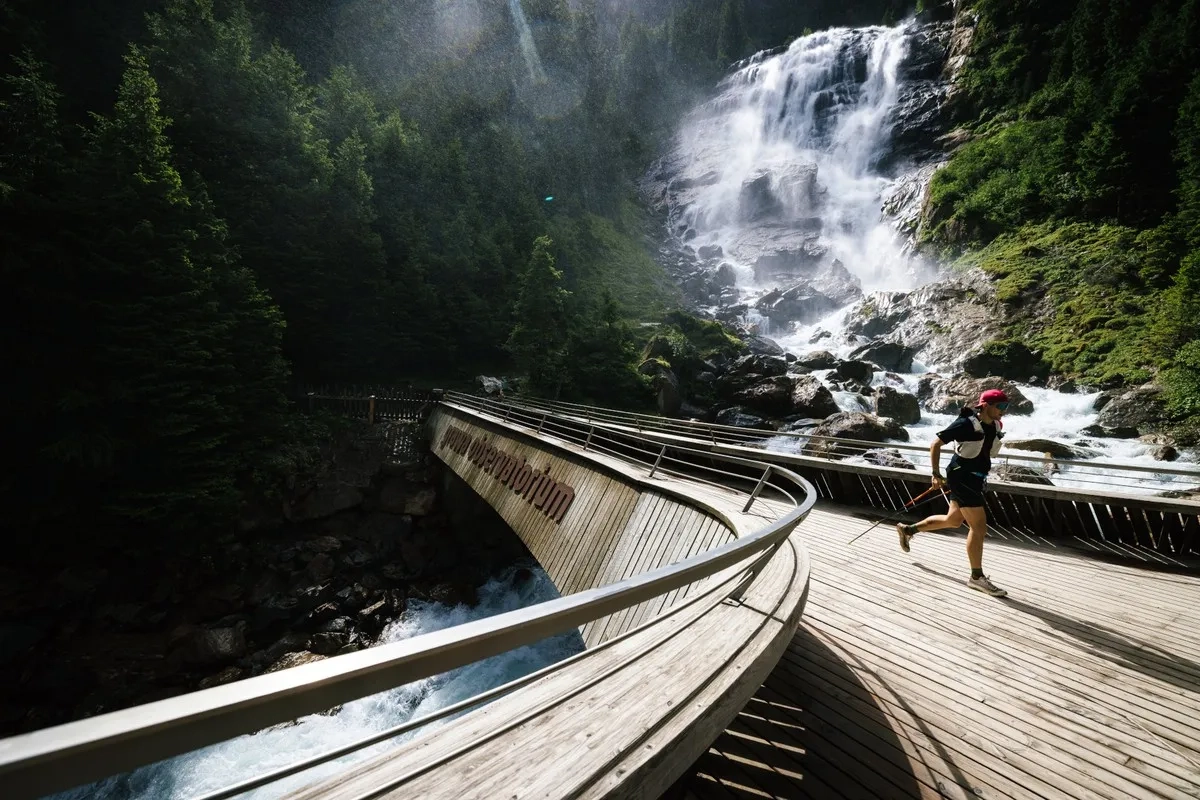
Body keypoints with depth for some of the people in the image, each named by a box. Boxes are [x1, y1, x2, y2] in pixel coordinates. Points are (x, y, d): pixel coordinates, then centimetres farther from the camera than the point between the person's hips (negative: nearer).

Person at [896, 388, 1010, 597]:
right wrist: (936, 474, -16)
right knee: (979, 526, -6)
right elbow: (936, 444, -14)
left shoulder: (995, 426, 2)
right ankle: (977, 577, 6)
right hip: (962, 478, -9)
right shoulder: (966, 424, -19)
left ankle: (908, 529, 35)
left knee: (953, 520, 19)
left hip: (975, 479, 9)